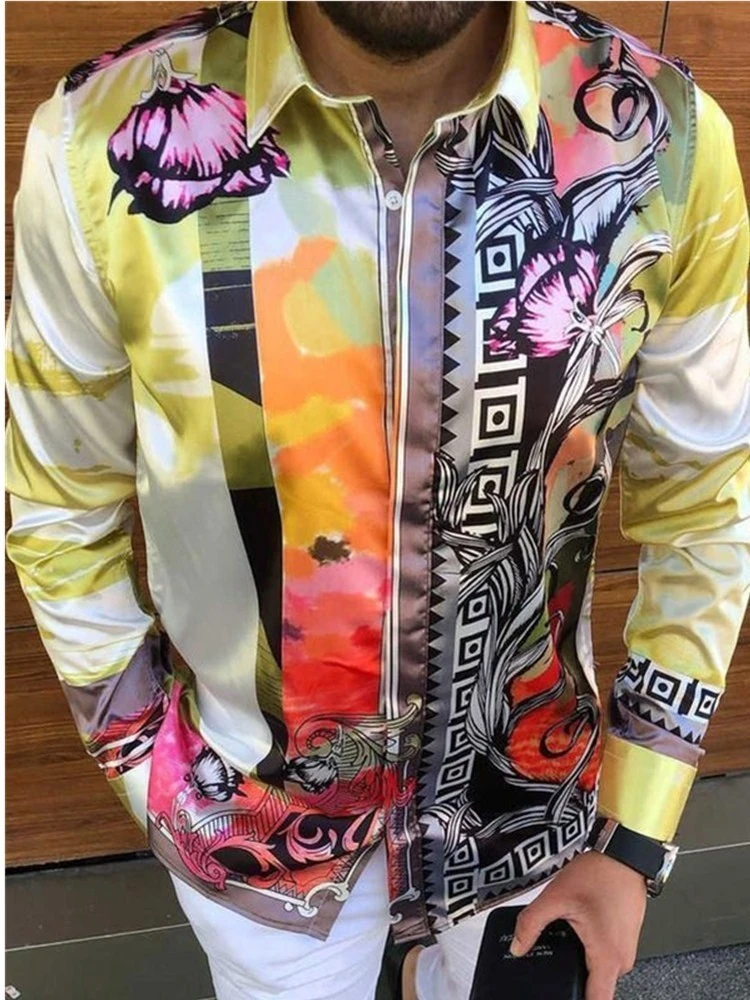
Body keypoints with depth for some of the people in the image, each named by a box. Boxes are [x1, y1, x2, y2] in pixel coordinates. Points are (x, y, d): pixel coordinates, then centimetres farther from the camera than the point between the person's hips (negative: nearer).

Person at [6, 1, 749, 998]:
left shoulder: (663, 137, -18)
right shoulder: (102, 142, -21)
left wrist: (635, 839, -3)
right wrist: (144, 763, 1)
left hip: (528, 769, 2)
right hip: (256, 796, 0)